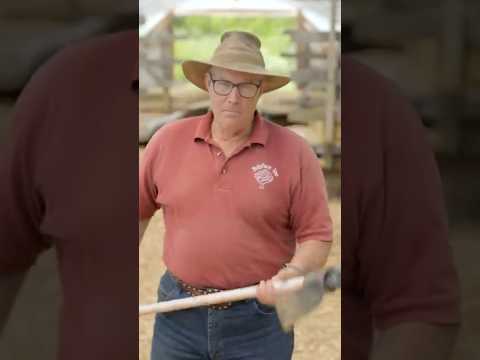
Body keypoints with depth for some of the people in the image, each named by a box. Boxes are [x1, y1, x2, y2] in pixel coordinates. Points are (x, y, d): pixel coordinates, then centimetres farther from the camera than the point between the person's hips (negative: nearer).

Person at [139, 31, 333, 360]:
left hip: (259, 320, -2)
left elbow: (317, 236, -4)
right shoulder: (168, 141, 0)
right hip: (178, 314, 2)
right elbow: (140, 211, 12)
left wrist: (292, 274, -22)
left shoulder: (295, 153, -8)